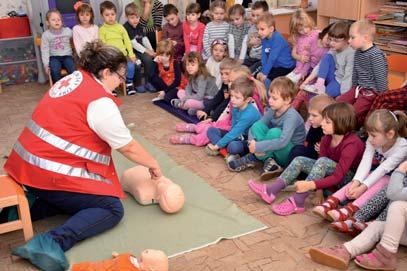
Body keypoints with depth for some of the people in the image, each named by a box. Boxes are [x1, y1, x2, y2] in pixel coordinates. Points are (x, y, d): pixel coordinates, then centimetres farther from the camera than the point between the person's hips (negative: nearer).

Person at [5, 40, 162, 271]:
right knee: (112, 209, -3)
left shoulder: (73, 79, 9)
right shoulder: (100, 103, -15)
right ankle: (52, 243, -18)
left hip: (28, 162, 9)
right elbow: (128, 148, -8)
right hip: (51, 172, -9)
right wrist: (154, 165, 9)